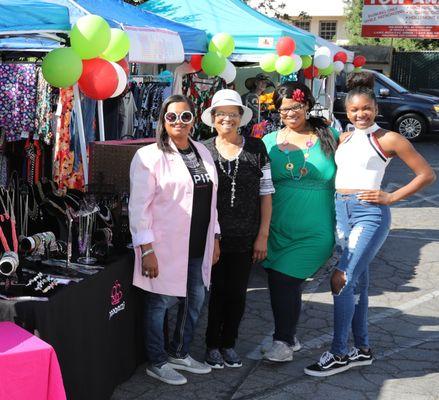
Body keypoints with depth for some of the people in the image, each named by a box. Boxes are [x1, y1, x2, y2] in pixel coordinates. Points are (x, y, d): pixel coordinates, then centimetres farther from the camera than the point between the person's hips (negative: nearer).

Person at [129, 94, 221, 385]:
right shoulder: (150, 156, -10)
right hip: (166, 247, -7)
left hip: (198, 247, 7)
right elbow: (139, 206, -14)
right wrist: (146, 250, -17)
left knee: (195, 301, 15)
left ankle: (180, 354, 34)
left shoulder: (203, 153, 11)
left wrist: (215, 238, 14)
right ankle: (157, 363, 22)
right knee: (160, 302, 4)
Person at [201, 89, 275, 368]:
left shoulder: (256, 148, 0)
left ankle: (229, 344, 27)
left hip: (245, 238, 1)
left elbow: (266, 193, 2)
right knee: (216, 290, 7)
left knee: (237, 292, 11)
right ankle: (212, 345, 24)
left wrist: (263, 235, -2)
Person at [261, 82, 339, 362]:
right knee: (280, 283, 10)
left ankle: (284, 341, 10)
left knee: (285, 281, -7)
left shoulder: (329, 136, 1)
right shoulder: (269, 142, 7)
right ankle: (289, 337, 29)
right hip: (278, 226, 4)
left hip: (313, 230, -3)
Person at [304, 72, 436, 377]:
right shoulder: (345, 138, 13)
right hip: (341, 211, 6)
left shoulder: (388, 139, -4)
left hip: (370, 213, -6)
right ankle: (363, 349, 23)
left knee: (343, 279, -14)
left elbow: (426, 174, -3)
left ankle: (339, 354, -4)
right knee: (357, 281, 12)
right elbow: (332, 171, 26)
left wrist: (391, 197, -8)